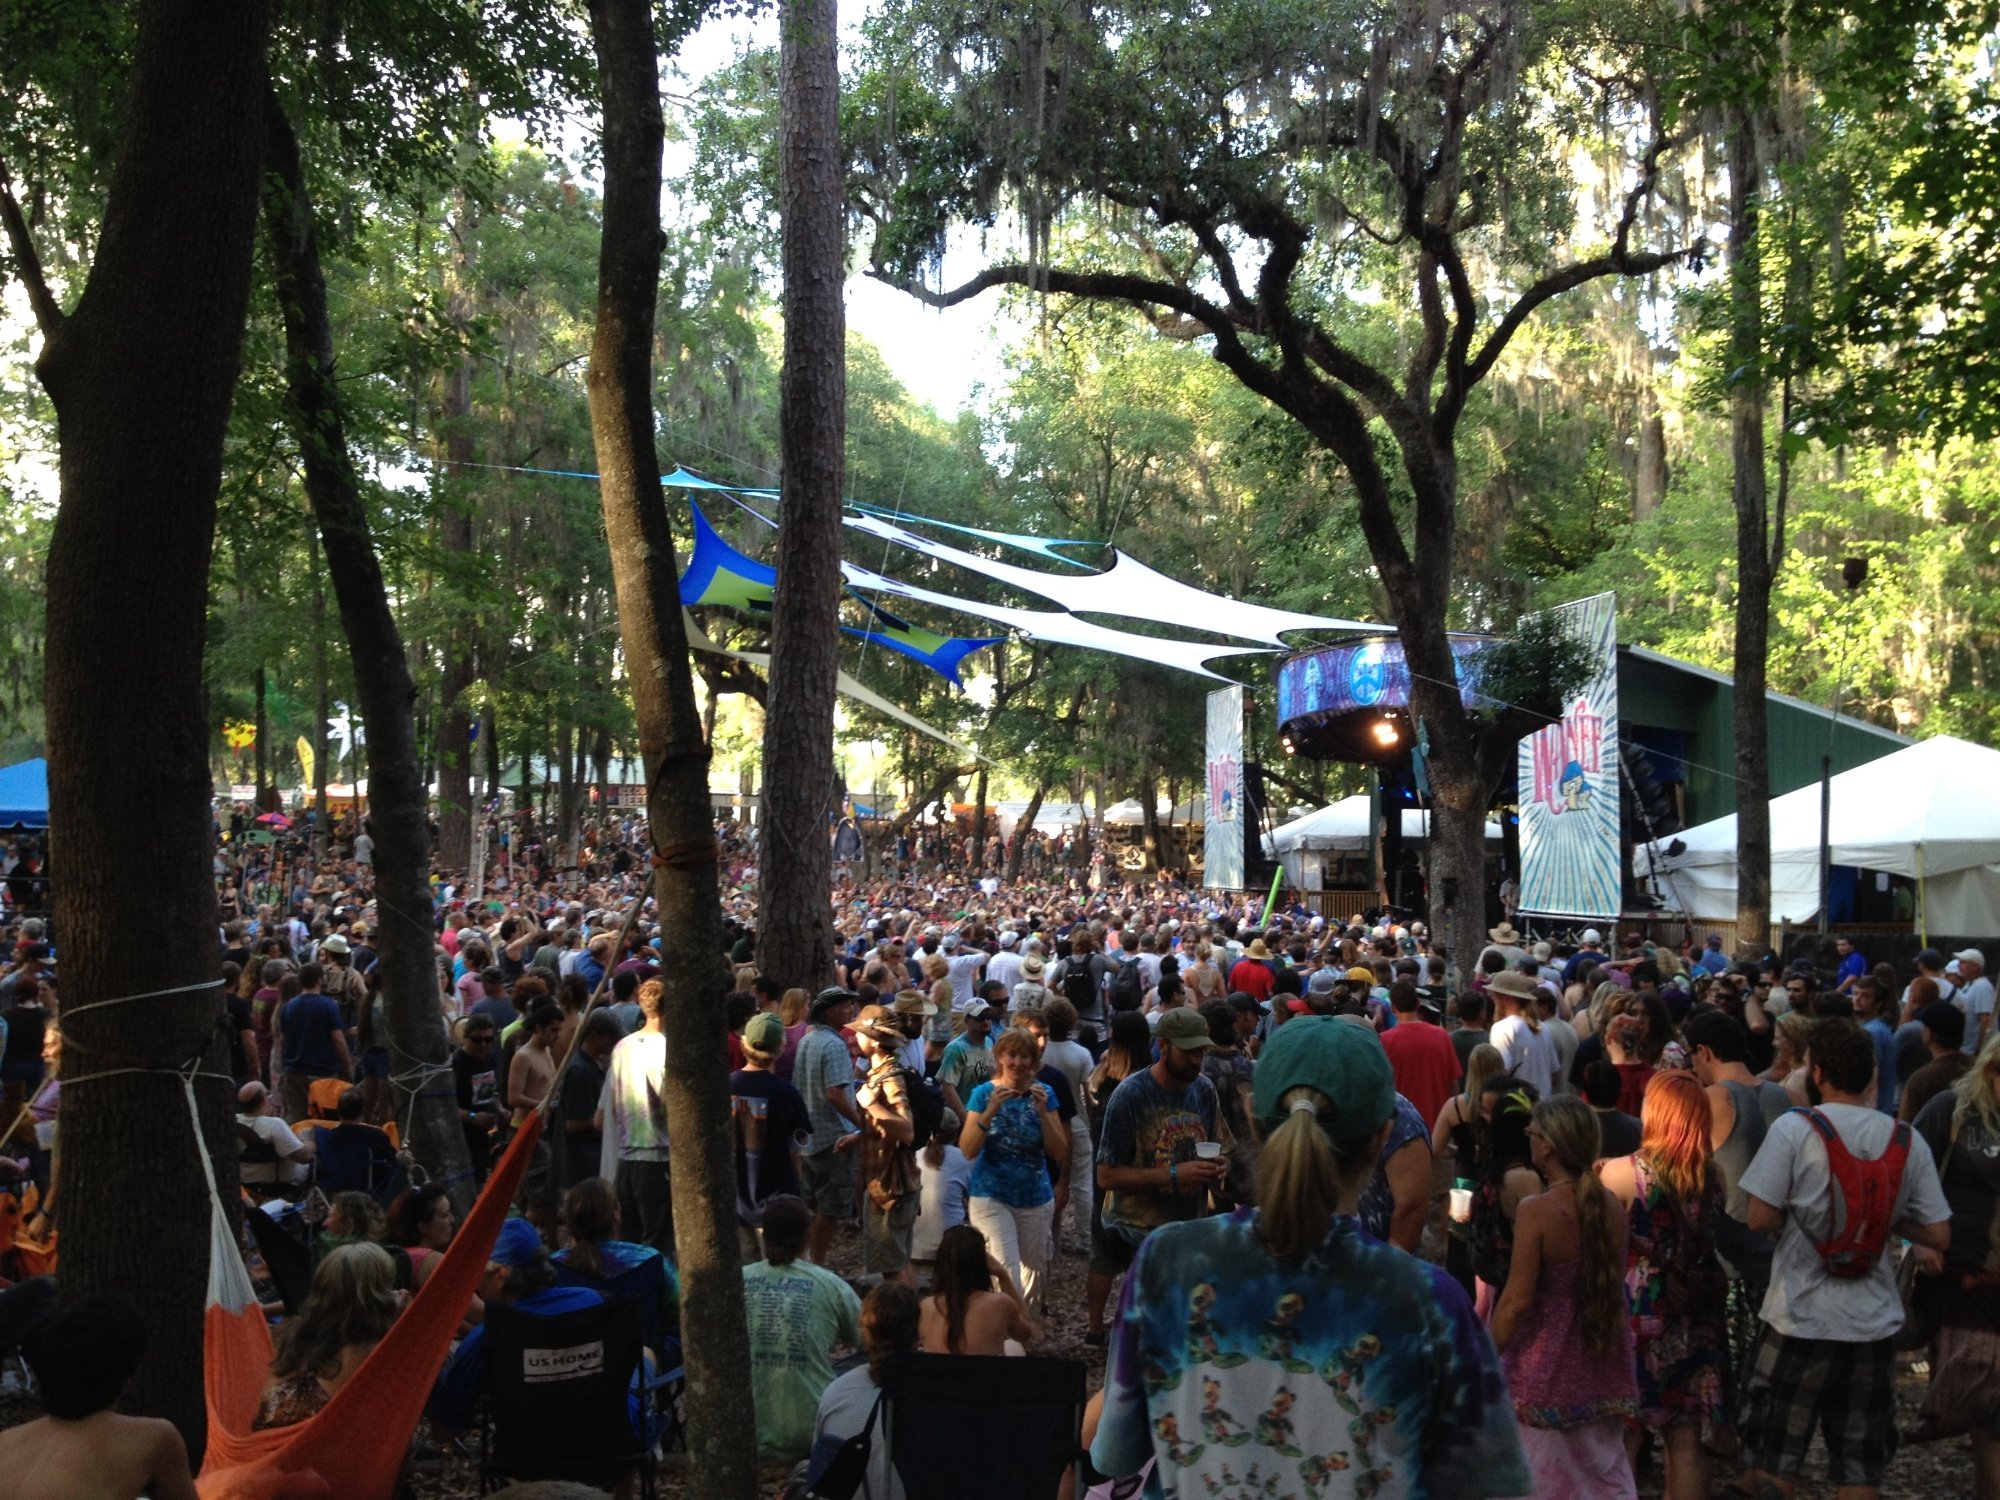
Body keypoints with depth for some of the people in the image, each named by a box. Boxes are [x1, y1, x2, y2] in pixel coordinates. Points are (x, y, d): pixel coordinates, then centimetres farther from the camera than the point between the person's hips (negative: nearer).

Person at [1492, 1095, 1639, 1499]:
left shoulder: (1536, 1210, -20)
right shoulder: (1612, 1206, -3)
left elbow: (1517, 1301, -19)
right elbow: (1616, 1284, 9)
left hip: (1547, 1365, -6)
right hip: (1601, 1361, 6)